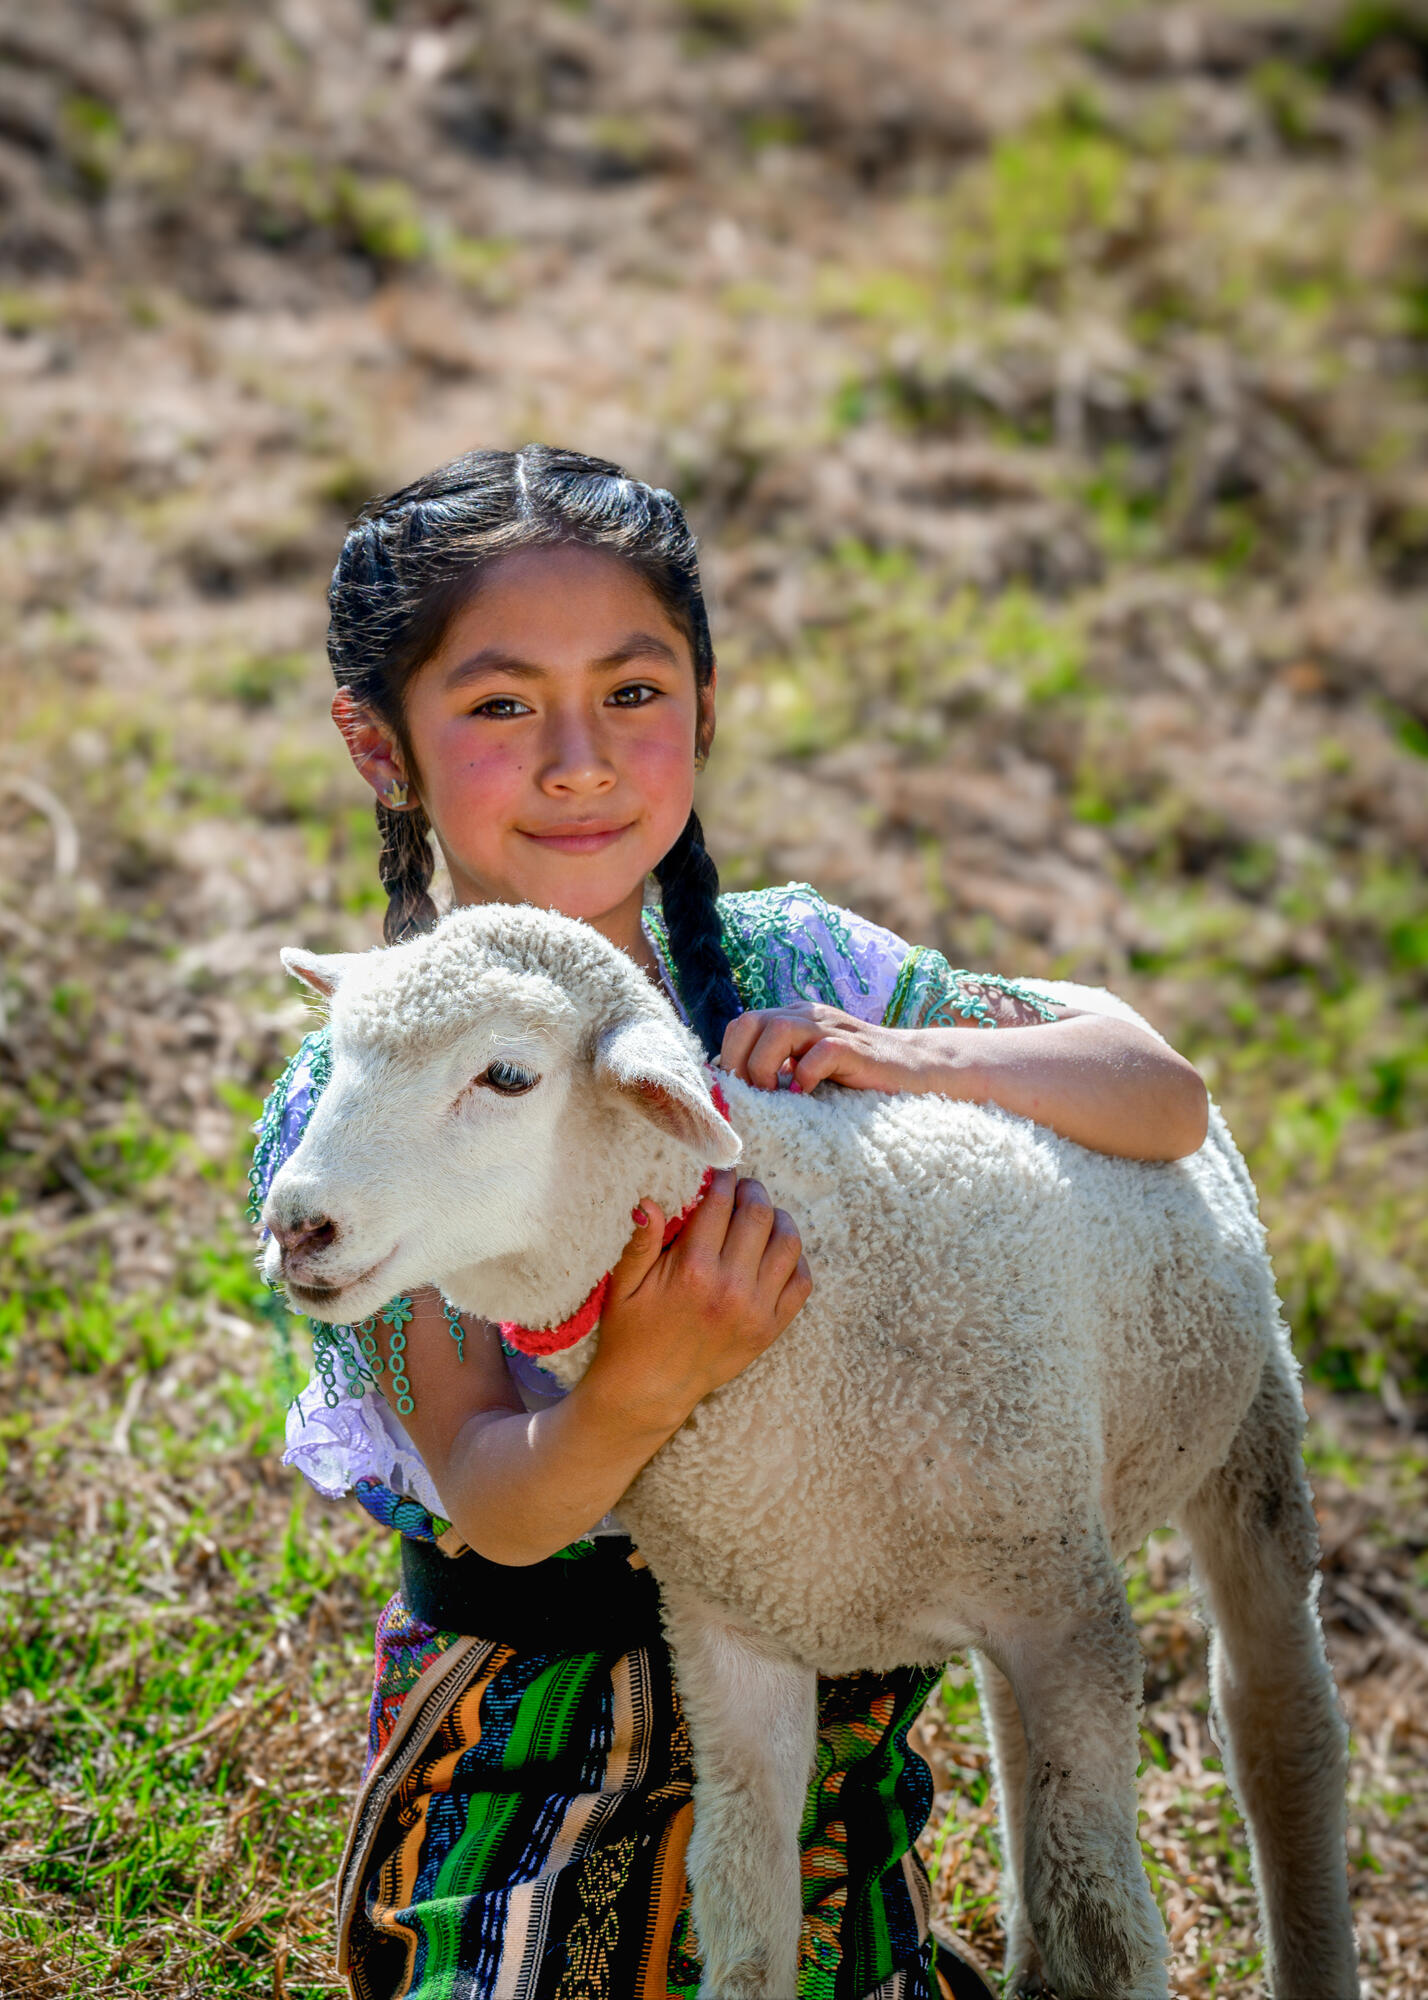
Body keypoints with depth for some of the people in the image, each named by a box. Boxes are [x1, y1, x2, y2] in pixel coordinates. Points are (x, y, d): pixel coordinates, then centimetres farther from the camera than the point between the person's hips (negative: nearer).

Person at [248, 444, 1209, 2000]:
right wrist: (642, 1388, -44)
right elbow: (498, 1502, -23)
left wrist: (910, 1055, -20)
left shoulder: (792, 968, -6)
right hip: (539, 1739, -3)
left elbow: (1169, 1102, -4)